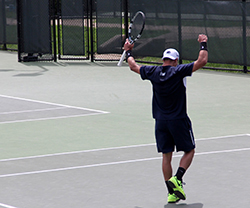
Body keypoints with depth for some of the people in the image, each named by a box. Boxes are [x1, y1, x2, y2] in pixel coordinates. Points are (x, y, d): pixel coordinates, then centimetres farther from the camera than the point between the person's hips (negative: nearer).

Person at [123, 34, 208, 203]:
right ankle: (177, 178, -10)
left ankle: (171, 193, 6)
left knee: (166, 156, 9)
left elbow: (133, 66, 16)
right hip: (179, 120, -4)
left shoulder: (153, 72, 0)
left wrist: (128, 52, 34)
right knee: (189, 151, 12)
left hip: (160, 121, 4)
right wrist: (203, 45, 1)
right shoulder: (178, 71, -12)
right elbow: (202, 61, -16)